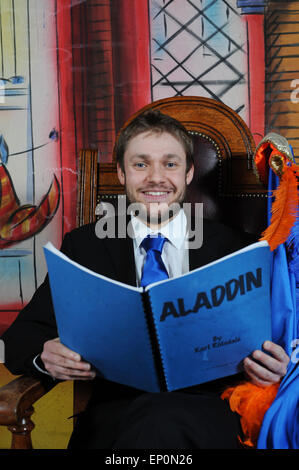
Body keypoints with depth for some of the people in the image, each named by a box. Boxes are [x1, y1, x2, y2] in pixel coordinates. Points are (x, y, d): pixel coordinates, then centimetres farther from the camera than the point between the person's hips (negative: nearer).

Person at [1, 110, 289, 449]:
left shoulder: (232, 248, 11)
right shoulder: (84, 246, 12)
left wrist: (274, 364, -12)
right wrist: (46, 354, -15)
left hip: (205, 408, 0)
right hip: (115, 410, 1)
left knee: (162, 423, -34)